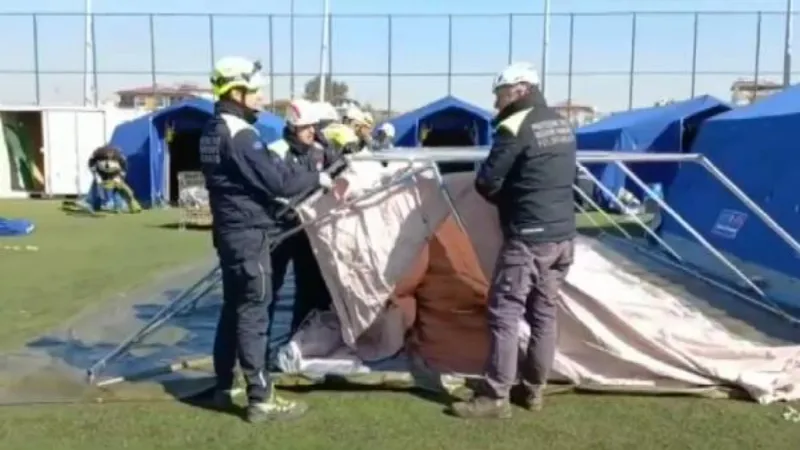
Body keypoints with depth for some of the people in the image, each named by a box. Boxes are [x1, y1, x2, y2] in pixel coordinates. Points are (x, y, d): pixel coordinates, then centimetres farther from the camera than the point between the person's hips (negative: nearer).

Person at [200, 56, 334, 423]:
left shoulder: (213, 130, 13)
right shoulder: (240, 134, -18)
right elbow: (276, 181, -21)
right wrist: (317, 178, -7)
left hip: (229, 229, 10)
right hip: (248, 232, -10)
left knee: (233, 309, 16)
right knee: (253, 314, -6)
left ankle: (224, 388, 26)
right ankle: (261, 399, 0)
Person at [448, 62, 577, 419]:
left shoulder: (515, 127, -13)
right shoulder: (562, 126, 14)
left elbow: (486, 183, -13)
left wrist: (505, 198, 9)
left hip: (528, 238, -9)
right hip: (563, 235, 9)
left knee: (504, 313, -2)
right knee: (544, 313, 14)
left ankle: (494, 397, 3)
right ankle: (534, 389, 23)